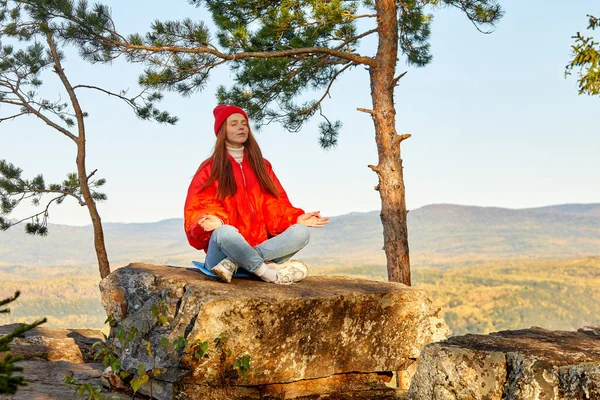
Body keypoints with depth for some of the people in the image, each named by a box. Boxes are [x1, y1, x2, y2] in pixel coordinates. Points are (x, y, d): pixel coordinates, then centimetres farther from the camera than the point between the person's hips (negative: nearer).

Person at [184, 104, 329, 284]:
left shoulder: (261, 165, 20)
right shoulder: (210, 168, 7)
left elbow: (274, 205, 13)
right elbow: (199, 207, -1)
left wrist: (296, 218, -7)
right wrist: (213, 221, -25)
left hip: (260, 244, 5)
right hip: (223, 247, -5)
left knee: (301, 232, -22)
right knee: (225, 232, -39)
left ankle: (233, 263, -32)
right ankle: (271, 273, -30)